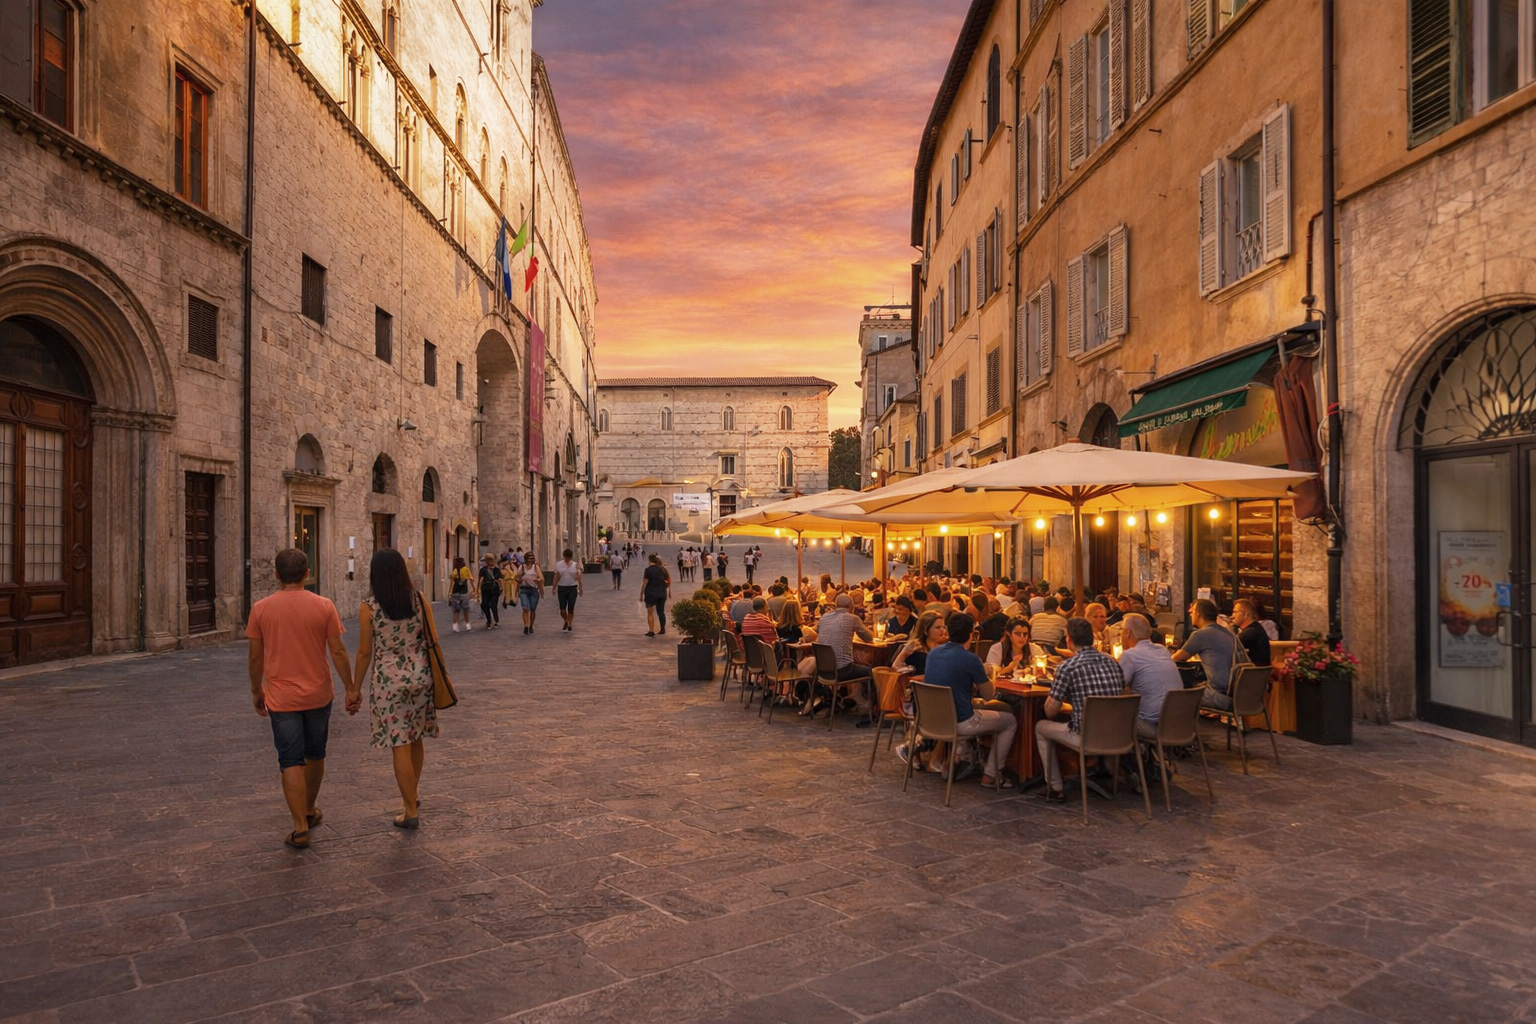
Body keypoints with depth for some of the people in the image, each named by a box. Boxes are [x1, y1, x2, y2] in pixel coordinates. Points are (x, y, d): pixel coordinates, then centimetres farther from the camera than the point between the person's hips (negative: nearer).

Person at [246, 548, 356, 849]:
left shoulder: (261, 609, -6)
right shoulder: (323, 606, -8)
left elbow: (255, 657, 0)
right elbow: (338, 652, -7)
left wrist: (256, 691, 14)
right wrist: (351, 688, 2)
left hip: (281, 698, -1)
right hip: (318, 695, 1)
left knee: (291, 762, 2)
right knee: (315, 755, 19)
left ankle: (300, 827, -2)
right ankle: (309, 811, 35)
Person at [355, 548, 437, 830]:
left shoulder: (369, 608, -9)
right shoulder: (419, 600, -2)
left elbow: (365, 652, -5)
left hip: (389, 681, -3)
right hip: (421, 676, 4)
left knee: (400, 745, 3)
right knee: (416, 739, 19)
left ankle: (411, 811, 9)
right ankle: (411, 796, 36)